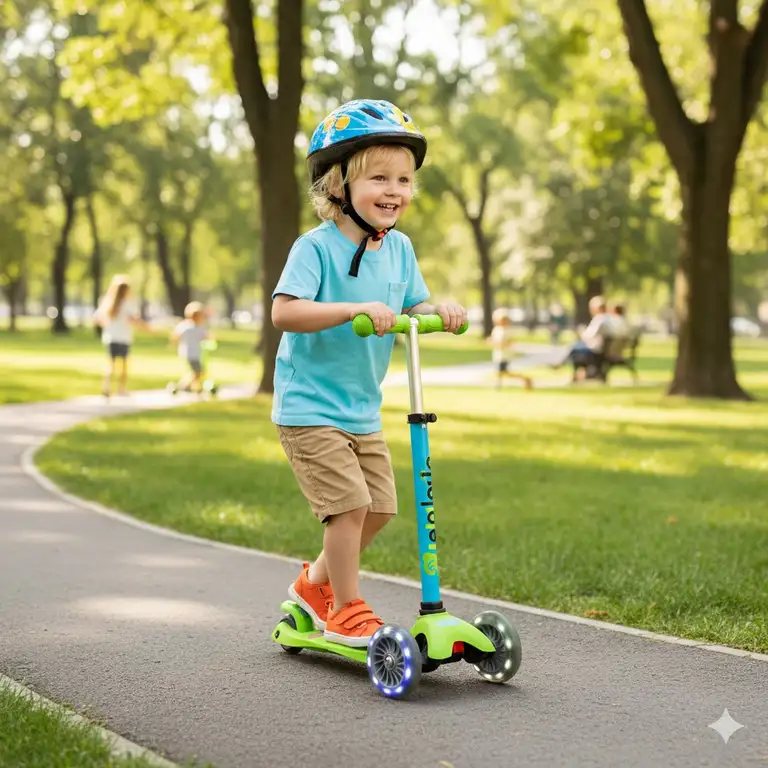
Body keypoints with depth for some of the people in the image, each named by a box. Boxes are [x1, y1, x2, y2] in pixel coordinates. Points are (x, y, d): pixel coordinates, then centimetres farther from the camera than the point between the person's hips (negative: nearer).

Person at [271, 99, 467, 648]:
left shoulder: (398, 248, 4)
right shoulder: (317, 247, -18)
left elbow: (412, 310, 9)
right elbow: (284, 311, -29)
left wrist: (440, 310, -14)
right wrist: (355, 309, -38)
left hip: (363, 409, 8)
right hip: (309, 407, -8)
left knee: (379, 507, 11)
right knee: (350, 501, -12)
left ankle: (316, 583, 32)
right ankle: (346, 611, 5)